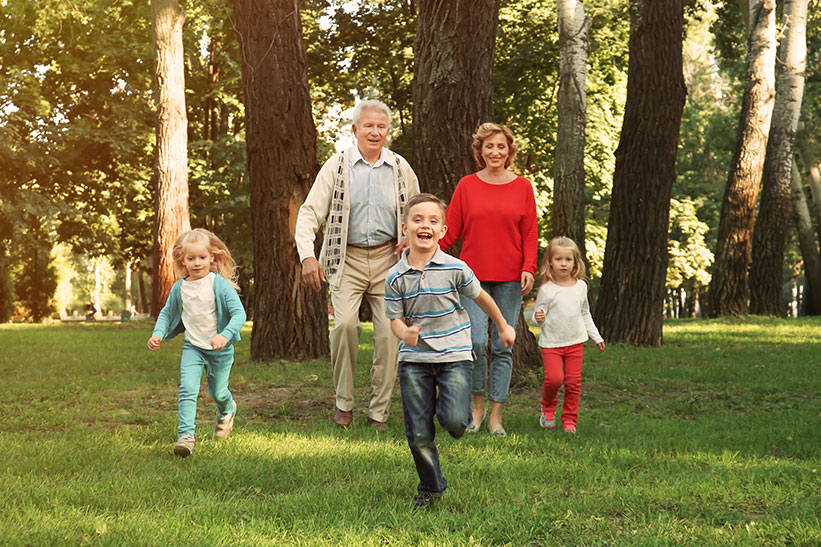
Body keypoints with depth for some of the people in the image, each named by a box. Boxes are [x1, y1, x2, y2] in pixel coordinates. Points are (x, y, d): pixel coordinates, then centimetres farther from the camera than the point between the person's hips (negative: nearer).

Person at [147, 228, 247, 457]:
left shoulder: (220, 285, -15)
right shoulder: (179, 288, -1)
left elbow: (239, 313, -19)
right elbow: (167, 313, 16)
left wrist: (226, 335, -35)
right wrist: (158, 334, -1)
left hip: (220, 349, -2)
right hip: (193, 347, 2)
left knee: (217, 392, 13)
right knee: (188, 389, -17)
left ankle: (227, 410, 49)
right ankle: (186, 436, -19)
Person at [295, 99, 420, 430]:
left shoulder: (401, 169, 8)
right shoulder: (337, 166, 1)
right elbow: (310, 212, -2)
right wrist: (307, 256, -15)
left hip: (387, 259, 2)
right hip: (348, 259, -2)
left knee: (390, 333, -4)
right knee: (345, 323, -21)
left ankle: (379, 411, 8)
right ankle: (343, 403, -3)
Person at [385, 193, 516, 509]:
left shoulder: (455, 268, -8)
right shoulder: (396, 277, -5)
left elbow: (481, 297, 8)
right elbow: (395, 318, 0)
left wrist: (503, 327, 21)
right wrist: (405, 333, -24)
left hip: (454, 355, -1)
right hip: (414, 359, 2)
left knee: (454, 421, -20)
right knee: (419, 432, 2)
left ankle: (458, 412, 18)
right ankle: (430, 488, 24)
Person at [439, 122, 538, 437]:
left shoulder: (522, 187, 7)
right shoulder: (467, 186, 6)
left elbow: (530, 235, 7)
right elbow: (450, 231, 5)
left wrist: (529, 268, -7)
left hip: (510, 279, 1)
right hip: (474, 275, -1)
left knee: (502, 346, 1)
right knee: (476, 342, -12)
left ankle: (496, 416, 9)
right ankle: (478, 404, 10)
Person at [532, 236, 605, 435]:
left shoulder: (581, 286, 5)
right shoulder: (547, 289, -8)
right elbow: (538, 313, -3)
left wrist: (597, 337, 20)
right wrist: (539, 318, -27)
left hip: (575, 342, 3)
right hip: (551, 343, -3)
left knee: (573, 382, 1)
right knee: (554, 378, -16)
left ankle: (569, 419, 15)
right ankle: (548, 408, 13)